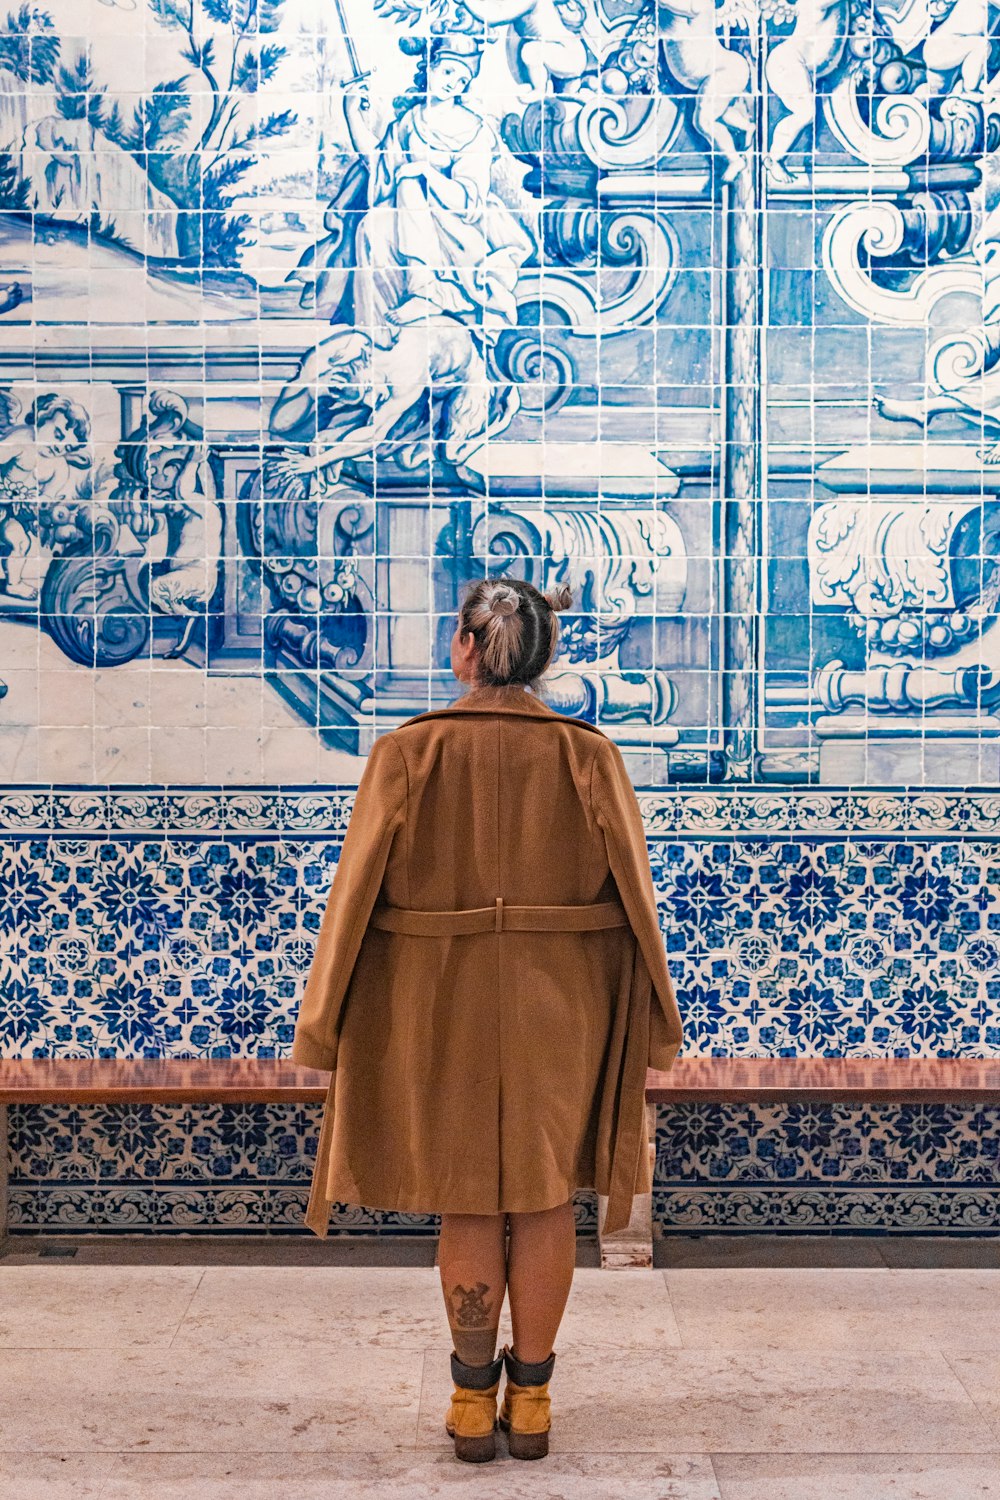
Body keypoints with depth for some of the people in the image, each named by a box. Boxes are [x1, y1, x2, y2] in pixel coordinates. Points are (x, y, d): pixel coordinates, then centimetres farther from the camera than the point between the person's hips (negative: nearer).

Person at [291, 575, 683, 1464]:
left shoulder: (408, 754, -9)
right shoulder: (589, 757, -6)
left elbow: (357, 892, -8)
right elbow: (635, 897, -4)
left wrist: (325, 1024, 2)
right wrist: (649, 1020, 7)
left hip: (443, 1005, -1)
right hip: (560, 1007, 1)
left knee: (468, 1201, 14)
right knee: (545, 1199, 13)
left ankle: (473, 1397, 24)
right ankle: (532, 1398, 25)